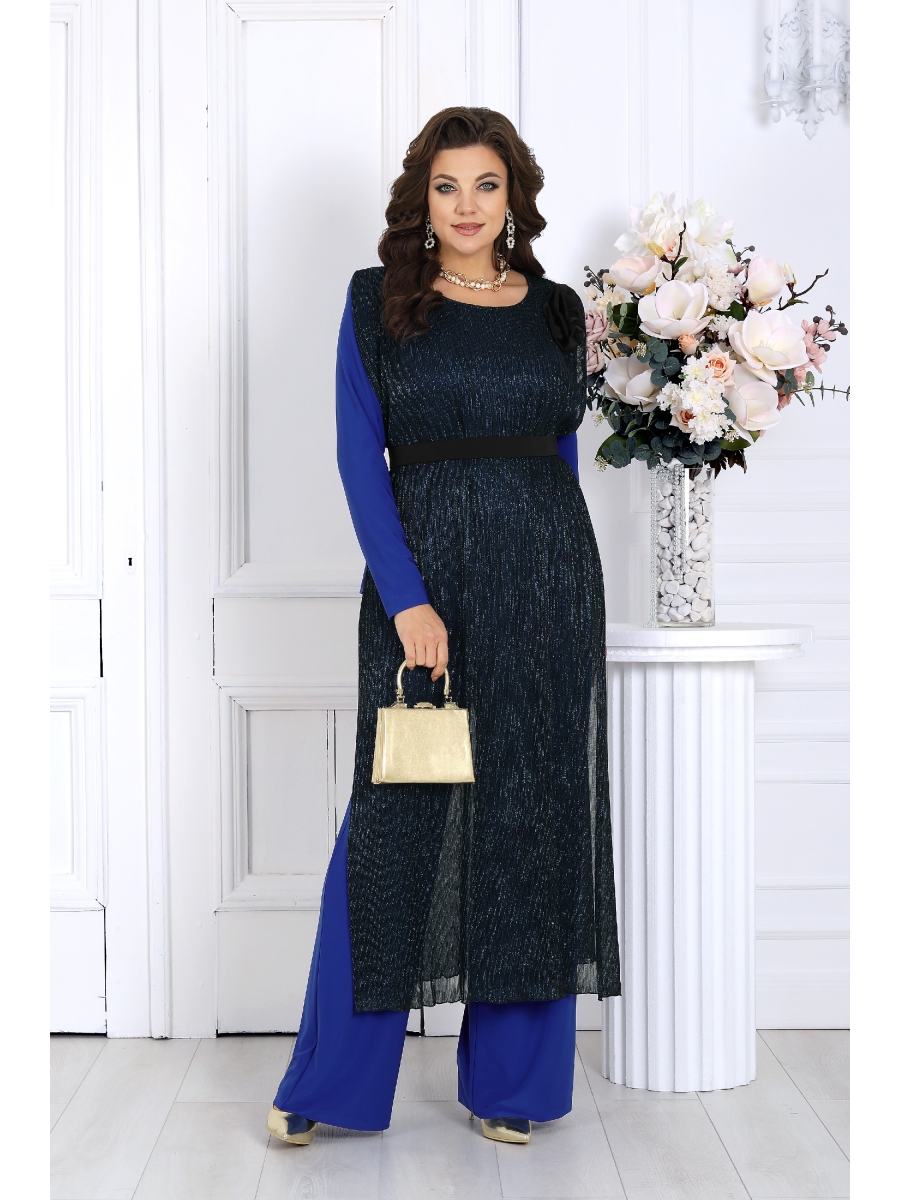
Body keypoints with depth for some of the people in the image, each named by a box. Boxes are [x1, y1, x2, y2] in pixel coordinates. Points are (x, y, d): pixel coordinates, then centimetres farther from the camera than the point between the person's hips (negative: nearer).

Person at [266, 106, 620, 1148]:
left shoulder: (557, 310, 10)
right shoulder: (378, 301, 3)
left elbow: (563, 455, 13)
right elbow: (360, 458, -4)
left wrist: (560, 586, 10)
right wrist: (407, 597, -14)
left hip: (547, 574, 3)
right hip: (420, 569, -2)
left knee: (531, 817, 5)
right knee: (396, 818, 0)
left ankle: (508, 1078, 18)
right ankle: (331, 1082, 14)